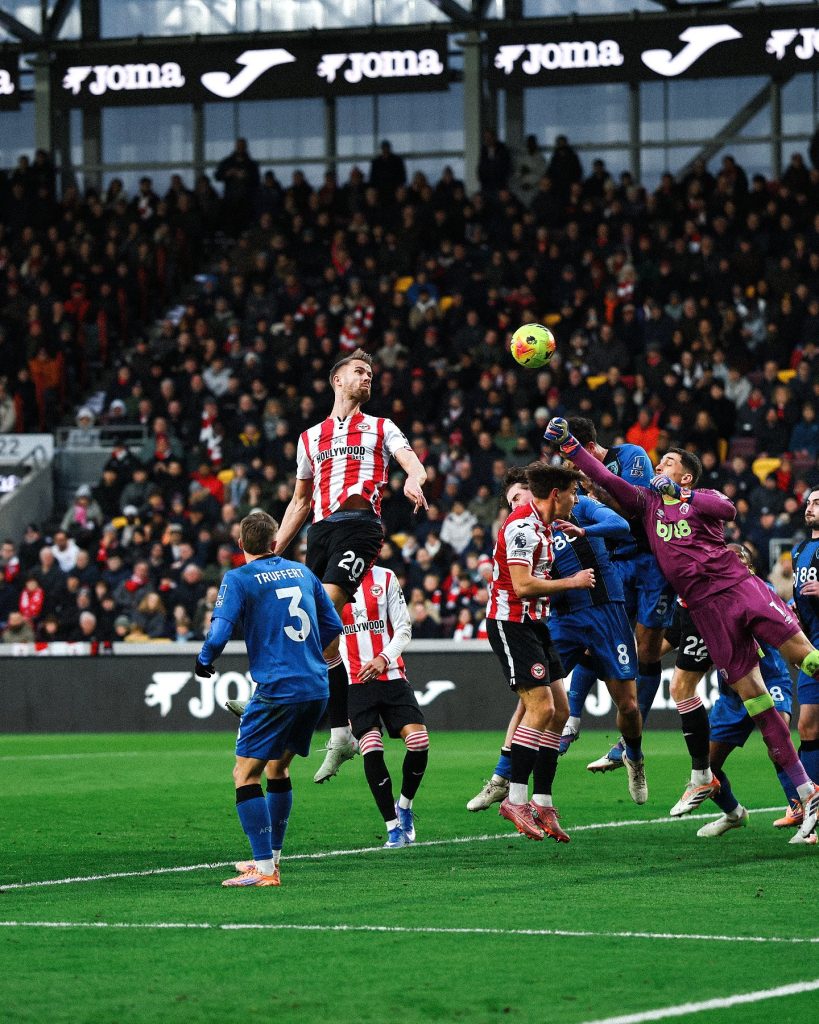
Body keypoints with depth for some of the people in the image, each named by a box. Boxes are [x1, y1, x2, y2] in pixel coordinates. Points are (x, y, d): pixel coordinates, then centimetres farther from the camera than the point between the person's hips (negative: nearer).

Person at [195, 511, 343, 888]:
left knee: (245, 774, -5)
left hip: (278, 689, -7)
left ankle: (265, 868, -14)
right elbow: (333, 626, 19)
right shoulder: (302, 572, 13)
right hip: (316, 687, 7)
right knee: (278, 768, 23)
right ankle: (271, 856, 29)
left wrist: (203, 661, 5)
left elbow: (218, 634, -15)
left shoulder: (239, 579, -5)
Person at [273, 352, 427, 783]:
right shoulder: (311, 437, 25)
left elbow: (414, 464, 1)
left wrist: (413, 479, -24)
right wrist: (273, 551, 20)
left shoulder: (380, 428, 16)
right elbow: (300, 501, 28)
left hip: (360, 524, -4)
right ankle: (341, 734, 2)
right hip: (321, 529, 4)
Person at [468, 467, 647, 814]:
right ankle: (502, 779, -7)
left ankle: (634, 760, 31)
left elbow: (621, 526, -14)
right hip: (562, 618, 2)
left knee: (627, 704, -1)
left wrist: (583, 531, -31)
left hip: (605, 611, -2)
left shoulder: (580, 507, 2)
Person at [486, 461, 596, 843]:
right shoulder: (522, 526, -18)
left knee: (559, 711, 6)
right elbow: (522, 586, -26)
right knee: (541, 706, -17)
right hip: (510, 622, -10)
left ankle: (542, 803, 8)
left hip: (534, 624, 10)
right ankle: (515, 800, -14)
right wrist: (573, 582, -15)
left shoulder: (542, 526, 14)